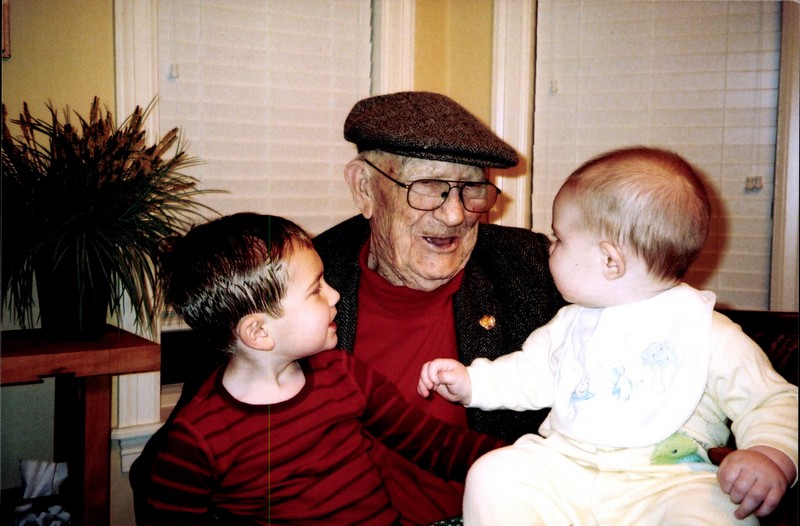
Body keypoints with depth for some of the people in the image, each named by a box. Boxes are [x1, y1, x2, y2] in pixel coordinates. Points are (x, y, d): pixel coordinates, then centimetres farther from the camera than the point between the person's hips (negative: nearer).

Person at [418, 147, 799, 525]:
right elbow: (530, 373, 30)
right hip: (563, 472, 5)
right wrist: (471, 381, 18)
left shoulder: (709, 333, 0)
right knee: (493, 475, -19)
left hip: (665, 483, -4)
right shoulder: (571, 324, 18)